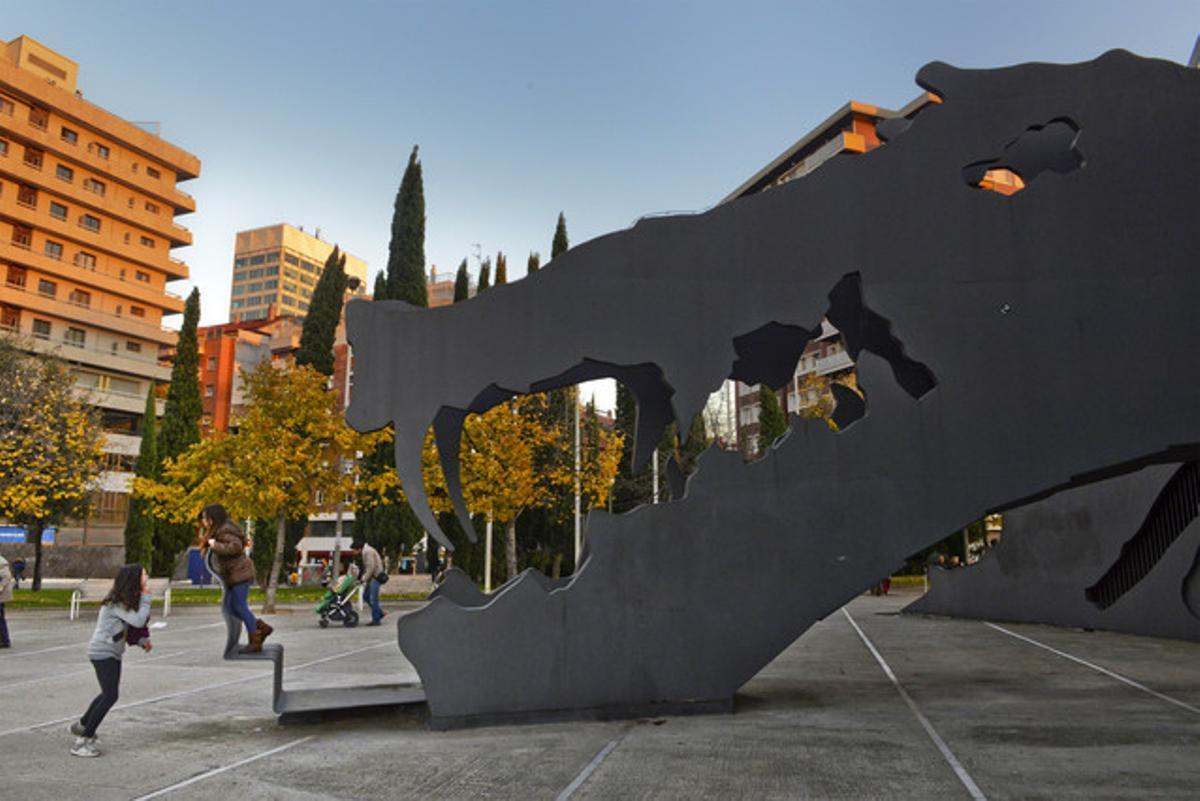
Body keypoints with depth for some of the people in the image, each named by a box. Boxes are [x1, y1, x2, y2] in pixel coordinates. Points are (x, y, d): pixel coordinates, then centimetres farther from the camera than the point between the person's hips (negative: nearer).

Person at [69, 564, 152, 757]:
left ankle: (81, 725, 42)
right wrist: (146, 597, -25)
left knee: (109, 693, 23)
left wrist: (142, 640, -1)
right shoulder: (116, 603, -23)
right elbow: (138, 621, -31)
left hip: (113, 653, 10)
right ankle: (83, 741, -4)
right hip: (103, 653, -10)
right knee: (110, 696, -11)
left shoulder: (125, 600, 6)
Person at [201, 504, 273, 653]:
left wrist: (215, 545, -22)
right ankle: (261, 627, 13)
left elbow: (236, 546, -29)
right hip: (233, 574, 10)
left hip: (240, 573, -10)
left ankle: (255, 642, 1)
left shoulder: (225, 531, -15)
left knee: (240, 606, -6)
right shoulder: (219, 530, 16)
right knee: (229, 606, 10)